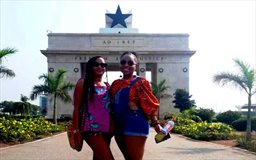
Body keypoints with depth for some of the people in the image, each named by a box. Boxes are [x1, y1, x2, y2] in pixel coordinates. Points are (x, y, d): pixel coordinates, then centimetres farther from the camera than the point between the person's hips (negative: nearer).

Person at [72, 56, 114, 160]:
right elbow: (76, 107, -2)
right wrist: (76, 129, -8)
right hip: (92, 128, -6)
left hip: (106, 129, 6)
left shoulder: (107, 86, 15)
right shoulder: (83, 83, 0)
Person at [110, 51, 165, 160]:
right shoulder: (115, 84, 12)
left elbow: (149, 105, -11)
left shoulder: (140, 82, -6)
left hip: (135, 127, -6)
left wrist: (156, 124, -15)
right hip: (119, 127, 7)